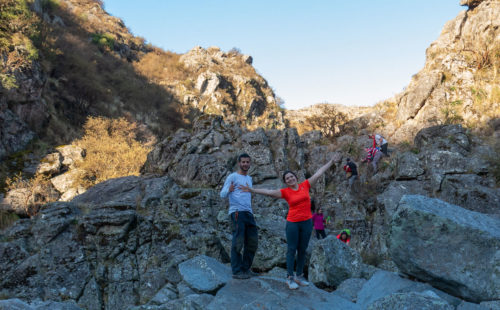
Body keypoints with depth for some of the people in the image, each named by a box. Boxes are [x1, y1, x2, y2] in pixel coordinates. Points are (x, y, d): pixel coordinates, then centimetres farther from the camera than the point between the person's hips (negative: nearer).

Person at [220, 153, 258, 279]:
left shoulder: (249, 178, 22)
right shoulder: (233, 177, -2)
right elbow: (222, 194, -12)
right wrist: (229, 190, -30)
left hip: (249, 212, 8)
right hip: (237, 212, -8)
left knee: (252, 242, 9)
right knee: (238, 242, -7)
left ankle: (246, 268, 19)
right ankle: (237, 271, -1)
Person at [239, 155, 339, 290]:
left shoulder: (305, 185, 4)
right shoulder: (285, 192, -3)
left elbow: (318, 173, 10)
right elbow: (268, 192, -12)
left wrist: (331, 161, 16)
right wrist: (252, 190, -22)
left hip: (307, 222, 3)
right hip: (293, 223, -3)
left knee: (302, 250, 10)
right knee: (292, 249, -1)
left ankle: (299, 276, 20)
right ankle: (290, 278, 5)